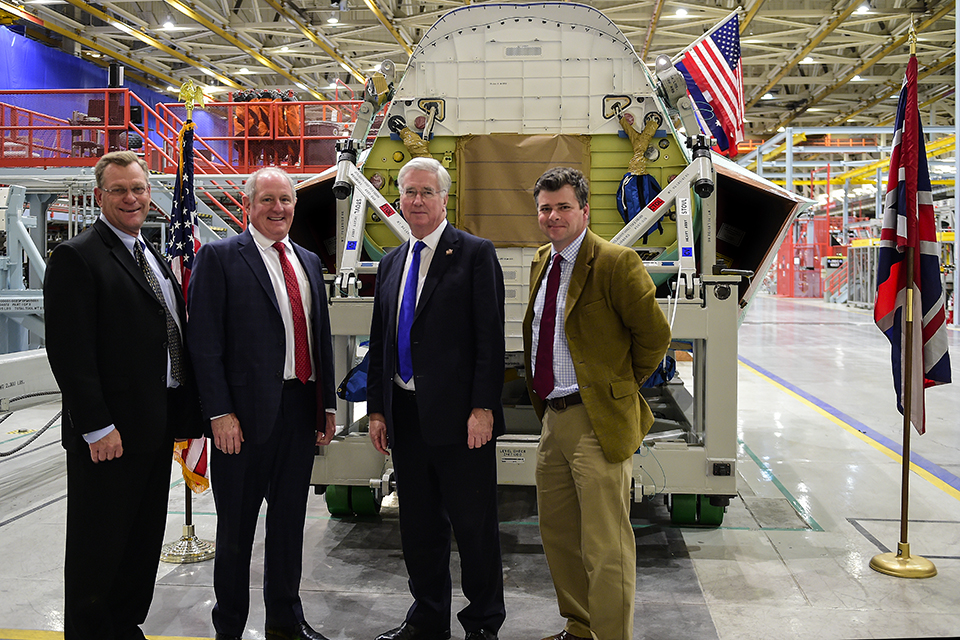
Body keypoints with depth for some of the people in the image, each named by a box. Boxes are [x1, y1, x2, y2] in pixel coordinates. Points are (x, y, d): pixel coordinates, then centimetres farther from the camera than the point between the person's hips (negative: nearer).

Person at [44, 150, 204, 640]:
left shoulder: (153, 258, 15)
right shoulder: (76, 258, -11)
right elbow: (70, 354, -17)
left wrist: (185, 411, 12)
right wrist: (97, 426, -20)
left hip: (157, 428, 8)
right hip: (108, 434, -8)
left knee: (144, 540, 17)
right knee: (98, 546, 6)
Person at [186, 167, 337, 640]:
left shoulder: (308, 261, 15)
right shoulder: (219, 258, -5)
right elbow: (205, 342, -10)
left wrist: (328, 404, 12)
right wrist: (220, 413, -16)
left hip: (302, 410, 6)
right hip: (247, 412, -6)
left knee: (290, 519, 16)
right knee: (237, 527, 7)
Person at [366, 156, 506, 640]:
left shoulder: (475, 254, -4)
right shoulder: (391, 263, 15)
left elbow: (490, 337, -10)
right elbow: (379, 341, 16)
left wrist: (482, 408, -15)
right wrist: (376, 409, 11)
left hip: (458, 416, -6)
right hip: (406, 415, 6)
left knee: (474, 524, 3)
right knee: (418, 525, 14)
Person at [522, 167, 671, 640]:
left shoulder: (616, 263, -14)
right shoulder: (542, 261, 12)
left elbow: (655, 335, -12)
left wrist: (625, 384, 0)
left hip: (598, 422, -8)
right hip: (553, 418, 9)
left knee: (605, 548, -2)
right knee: (557, 534, 19)